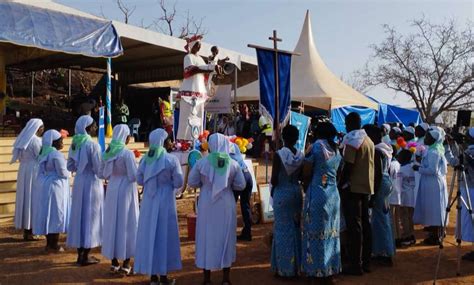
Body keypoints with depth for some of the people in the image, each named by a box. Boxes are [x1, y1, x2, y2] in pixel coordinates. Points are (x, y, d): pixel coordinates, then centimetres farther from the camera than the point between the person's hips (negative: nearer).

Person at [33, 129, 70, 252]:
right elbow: (63, 173, -18)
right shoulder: (56, 154, -18)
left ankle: (49, 243, 21)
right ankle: (54, 245, 4)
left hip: (44, 185, 9)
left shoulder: (45, 153, 11)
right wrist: (69, 172, 3)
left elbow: (43, 170, 16)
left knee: (48, 213, 13)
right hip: (55, 186, -9)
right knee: (56, 214, -1)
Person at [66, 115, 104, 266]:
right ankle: (85, 256, 9)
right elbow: (99, 170, -16)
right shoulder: (92, 144, -17)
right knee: (90, 217, 2)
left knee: (79, 216, 14)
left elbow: (70, 166, 11)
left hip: (79, 183, 7)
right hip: (91, 183, -7)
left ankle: (81, 254, 23)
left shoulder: (75, 143, 5)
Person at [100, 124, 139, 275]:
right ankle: (126, 263, 10)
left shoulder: (107, 152, 2)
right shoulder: (127, 153, -16)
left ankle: (114, 262, 20)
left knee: (112, 223, 12)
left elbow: (102, 174, 10)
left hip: (112, 191, 6)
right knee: (127, 224, 4)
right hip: (126, 191, -5)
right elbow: (134, 176, -16)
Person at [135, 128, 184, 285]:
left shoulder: (145, 159, -2)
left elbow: (139, 179, 5)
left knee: (149, 234, 11)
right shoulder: (171, 159, -13)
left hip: (148, 201, 4)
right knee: (164, 235, 6)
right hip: (165, 201, -4)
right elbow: (179, 183, -10)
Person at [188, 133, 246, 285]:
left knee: (206, 237, 10)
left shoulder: (202, 162, -9)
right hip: (226, 206, 1)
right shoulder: (233, 164, -6)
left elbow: (191, 182, -3)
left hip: (207, 206, -1)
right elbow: (241, 185, -1)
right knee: (226, 238, 13)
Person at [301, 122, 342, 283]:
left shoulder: (317, 145, -6)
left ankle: (317, 269, 8)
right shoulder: (336, 149, 11)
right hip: (333, 194, 6)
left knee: (317, 232, 2)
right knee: (331, 232, 11)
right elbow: (338, 173, 13)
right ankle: (331, 270, 17)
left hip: (318, 193, -6)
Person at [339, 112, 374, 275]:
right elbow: (369, 165, 15)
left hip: (353, 188, -8)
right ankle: (366, 262, 18)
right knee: (364, 224, 12)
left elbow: (348, 166, -17)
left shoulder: (352, 140, -12)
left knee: (354, 226, -4)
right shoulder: (369, 141, 13)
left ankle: (356, 265, -1)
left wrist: (341, 185, -11)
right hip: (367, 187, 8)